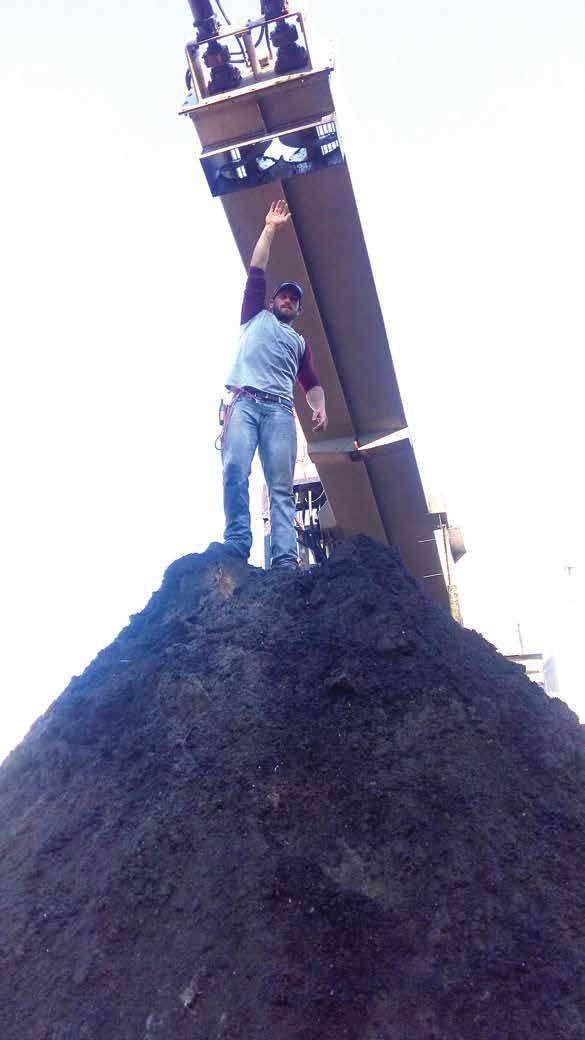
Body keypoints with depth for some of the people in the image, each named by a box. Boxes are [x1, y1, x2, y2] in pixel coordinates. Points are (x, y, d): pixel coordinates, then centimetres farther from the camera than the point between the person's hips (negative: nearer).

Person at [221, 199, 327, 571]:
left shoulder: (300, 342, 32)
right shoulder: (256, 317, 29)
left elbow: (312, 384, 22)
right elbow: (257, 270, 23)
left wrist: (320, 407, 1)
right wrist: (270, 229, 24)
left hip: (280, 409, 1)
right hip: (244, 401, -1)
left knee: (282, 484, -13)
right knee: (235, 470, -24)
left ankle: (285, 557, -24)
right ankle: (236, 545, -29)